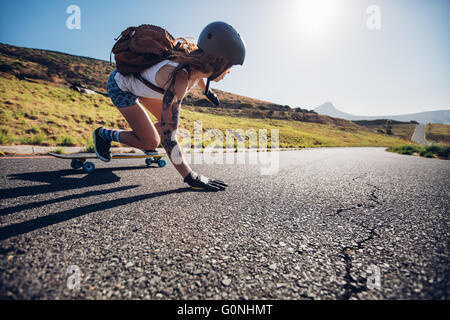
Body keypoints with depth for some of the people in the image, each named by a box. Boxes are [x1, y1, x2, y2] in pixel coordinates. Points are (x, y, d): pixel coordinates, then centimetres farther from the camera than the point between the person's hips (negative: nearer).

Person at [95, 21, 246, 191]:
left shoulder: (197, 58, -18)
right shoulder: (178, 80, -41)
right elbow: (167, 137, -41)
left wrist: (207, 90, 30)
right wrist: (191, 177, -37)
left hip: (140, 79, 7)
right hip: (121, 86, -7)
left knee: (169, 120, 7)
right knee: (151, 142, -10)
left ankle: (143, 140, 33)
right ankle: (103, 134, 13)